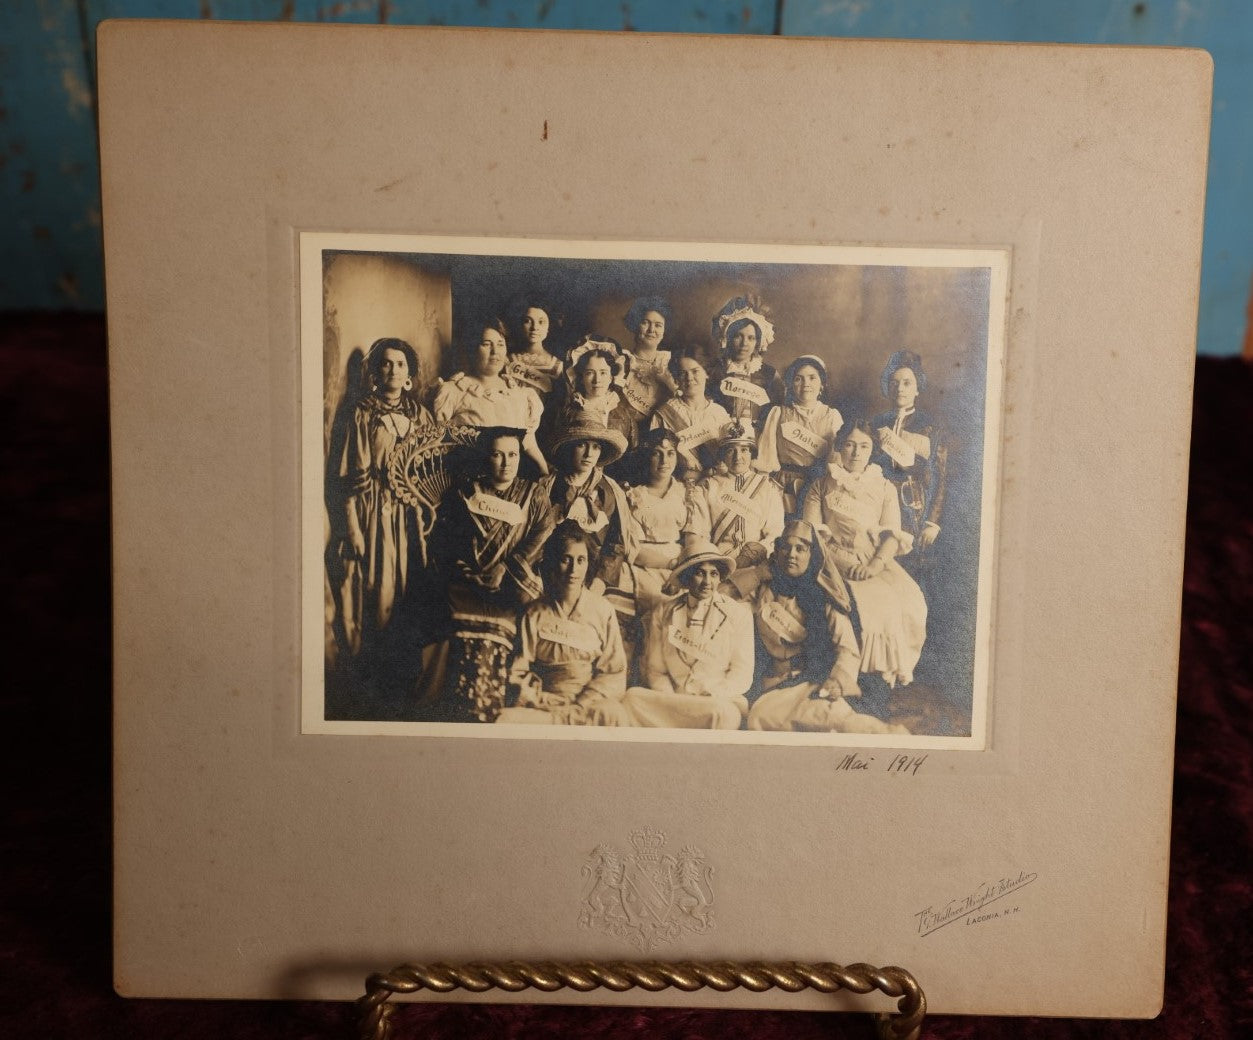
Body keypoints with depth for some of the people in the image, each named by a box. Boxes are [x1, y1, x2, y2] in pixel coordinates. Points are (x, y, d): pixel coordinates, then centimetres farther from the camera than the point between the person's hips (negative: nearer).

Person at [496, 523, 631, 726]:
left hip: (591, 701, 1)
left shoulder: (603, 610, 5)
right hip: (544, 700, 0)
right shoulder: (534, 613, 7)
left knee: (615, 716, -37)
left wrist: (579, 707, -15)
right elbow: (519, 672, 6)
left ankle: (551, 720, -22)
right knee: (506, 718, -34)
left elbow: (614, 673, 0)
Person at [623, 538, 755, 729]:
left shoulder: (738, 614, 5)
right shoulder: (663, 614, 9)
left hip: (722, 700, -2)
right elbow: (655, 670, 6)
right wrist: (671, 702, -13)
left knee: (722, 712, -38)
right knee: (633, 696, -29)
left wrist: (711, 699, -15)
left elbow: (741, 673, 2)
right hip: (673, 703, 2)